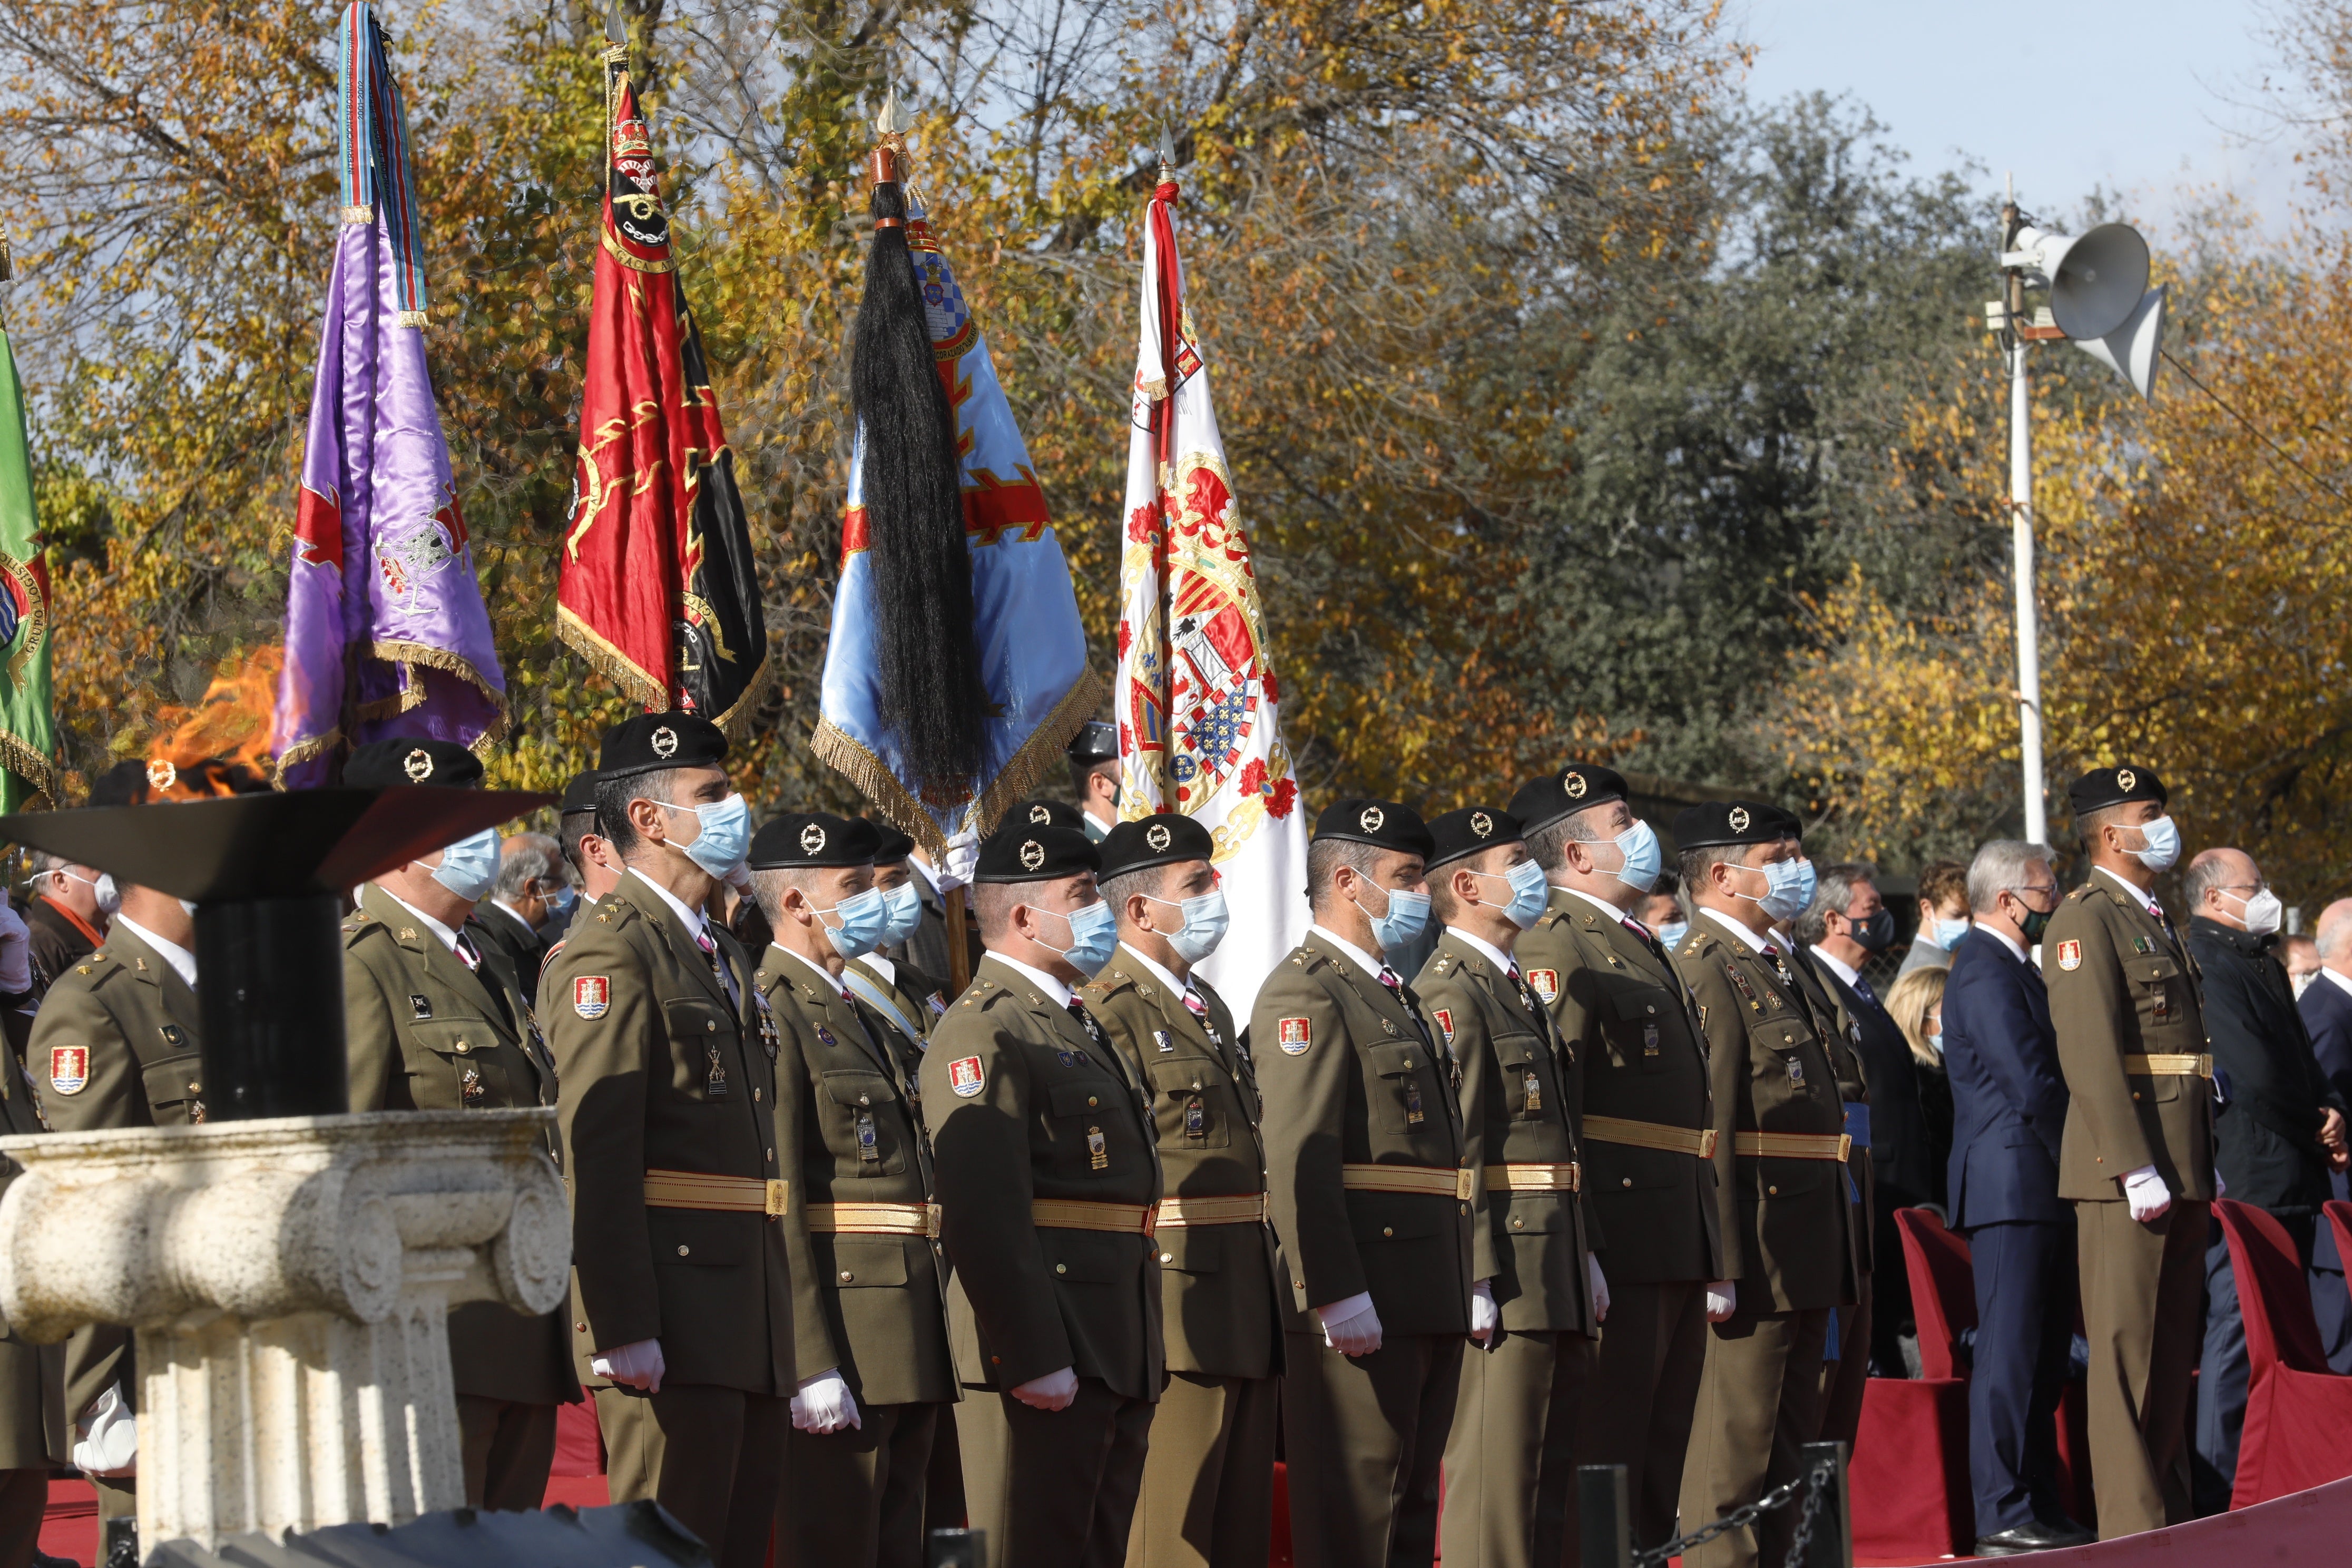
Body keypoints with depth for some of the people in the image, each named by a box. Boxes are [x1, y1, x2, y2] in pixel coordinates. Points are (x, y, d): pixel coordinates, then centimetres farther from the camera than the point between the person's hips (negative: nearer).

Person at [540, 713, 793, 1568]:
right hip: (670, 1327, -9)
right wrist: (622, 1330, -23)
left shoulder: (722, 956, 21)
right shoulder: (611, 951, -9)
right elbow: (596, 1151, -17)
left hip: (748, 1331, 9)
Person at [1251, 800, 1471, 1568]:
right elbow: (1299, 1159, -19)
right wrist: (1335, 1296, -24)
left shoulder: (1392, 993, 20)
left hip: (1428, 1299, 10)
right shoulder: (1306, 993, -11)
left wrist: (1462, 1282, 20)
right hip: (1362, 1303, -10)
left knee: (1411, 1504, 13)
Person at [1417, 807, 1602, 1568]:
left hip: (1556, 1273, 10)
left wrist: (1585, 1255, 20)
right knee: (1497, 1473, -8)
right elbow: (1450, 1148, -18)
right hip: (1505, 1274, -10)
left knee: (1551, 1479, 12)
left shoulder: (1518, 986, 19)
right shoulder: (1450, 991, -12)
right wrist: (1476, 1282, -22)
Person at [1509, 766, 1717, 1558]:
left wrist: (1710, 1246, 22)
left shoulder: (1644, 946, 20)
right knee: (1608, 1434, -7)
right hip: (1619, 1234, -10)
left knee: (1663, 1440, 12)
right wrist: (1579, 1246, -25)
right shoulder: (1557, 945, -11)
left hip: (1681, 1241, 10)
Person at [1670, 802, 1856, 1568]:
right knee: (1739, 1441, -6)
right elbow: (1707, 1127, -20)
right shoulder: (1708, 971, -14)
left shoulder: (1774, 965, 18)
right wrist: (1721, 1266, -24)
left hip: (1808, 1249, 10)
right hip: (1759, 1244, -10)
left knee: (1789, 1438, 14)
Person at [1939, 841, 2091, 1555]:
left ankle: (2038, 1506, 15)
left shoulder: (2015, 969, 19)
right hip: (2011, 1187, -10)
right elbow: (2031, 1083, -19)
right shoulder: (1985, 970, -13)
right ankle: (2003, 1517, -9)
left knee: (2043, 1357, 11)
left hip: (2042, 1191, 10)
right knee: (2010, 1353, -9)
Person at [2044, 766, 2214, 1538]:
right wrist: (2135, 1169, -22)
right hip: (2126, 1171, -9)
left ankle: (2171, 1513, 17)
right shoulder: (2086, 921, -10)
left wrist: (2204, 1161, 17)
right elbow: (2089, 1054, -18)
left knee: (2172, 1350, 12)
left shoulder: (2155, 921, 19)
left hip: (2177, 1168, 9)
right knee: (2127, 1350, -7)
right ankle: (2131, 1525, -6)